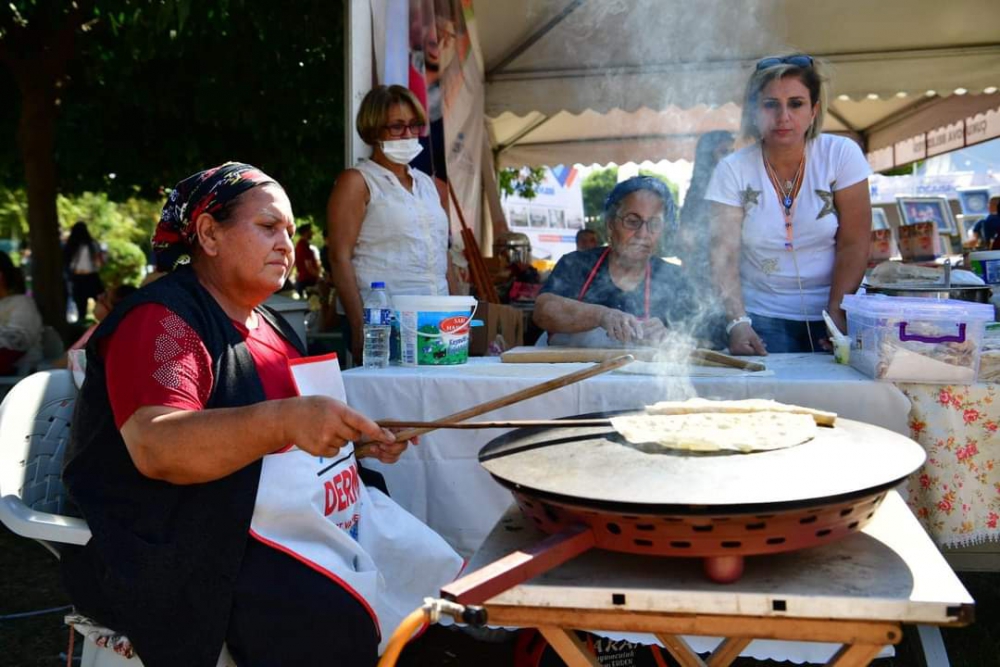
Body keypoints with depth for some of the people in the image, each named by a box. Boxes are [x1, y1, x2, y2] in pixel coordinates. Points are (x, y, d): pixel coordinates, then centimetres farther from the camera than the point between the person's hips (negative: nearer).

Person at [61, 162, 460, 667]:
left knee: (429, 566, -4)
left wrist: (355, 441, 8)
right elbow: (155, 446, -29)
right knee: (331, 618, -29)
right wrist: (284, 420, -42)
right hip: (184, 548, -8)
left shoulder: (264, 324, 15)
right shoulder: (161, 320, -13)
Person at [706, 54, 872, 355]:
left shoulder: (841, 154, -4)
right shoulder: (732, 170, -4)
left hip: (829, 313, 0)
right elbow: (724, 255, -11)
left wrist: (837, 316, -13)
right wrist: (737, 323, -24)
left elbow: (854, 246, -5)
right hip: (762, 321, 0)